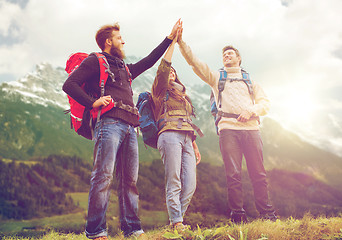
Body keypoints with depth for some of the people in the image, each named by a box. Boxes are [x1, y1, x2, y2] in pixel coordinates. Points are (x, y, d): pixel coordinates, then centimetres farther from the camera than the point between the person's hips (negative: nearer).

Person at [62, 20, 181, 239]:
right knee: (104, 176, -14)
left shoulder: (125, 68, 32)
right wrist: (92, 102, -10)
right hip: (109, 122, -7)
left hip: (129, 127, 7)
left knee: (130, 179, 2)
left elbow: (148, 62, 40)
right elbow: (70, 85, 3)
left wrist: (170, 38, 42)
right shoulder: (95, 61, 11)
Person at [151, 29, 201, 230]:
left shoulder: (183, 96, 31)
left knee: (190, 185, -5)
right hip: (170, 135, -6)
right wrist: (172, 41, 1)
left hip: (186, 139, 6)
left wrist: (195, 146, 22)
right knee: (174, 183, -12)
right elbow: (163, 67, -3)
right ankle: (176, 222, -10)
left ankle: (176, 220, 2)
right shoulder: (161, 92, 13)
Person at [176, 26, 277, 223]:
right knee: (233, 174, -7)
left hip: (251, 127, 1)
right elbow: (194, 62, 13)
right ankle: (238, 216, -3)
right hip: (228, 128, -1)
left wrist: (251, 111, -5)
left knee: (258, 173, -3)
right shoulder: (216, 77, 24)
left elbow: (265, 103, 16)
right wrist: (181, 42, 1)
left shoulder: (250, 80, 26)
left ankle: (268, 215, 4)